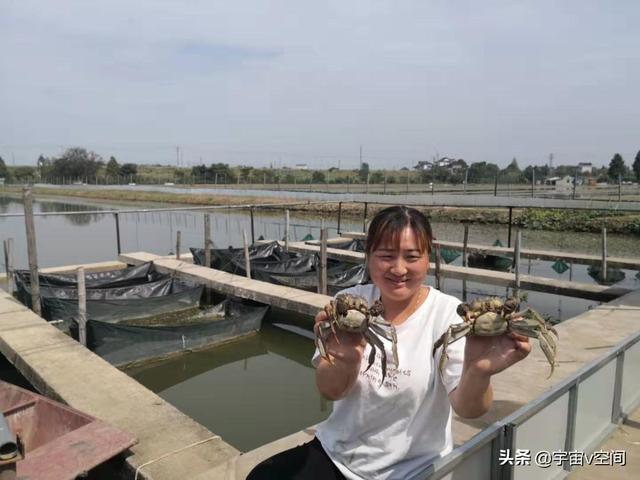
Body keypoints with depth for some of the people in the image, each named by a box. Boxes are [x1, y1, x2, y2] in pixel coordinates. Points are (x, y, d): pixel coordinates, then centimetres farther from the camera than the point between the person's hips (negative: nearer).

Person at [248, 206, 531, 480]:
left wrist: (478, 372, -45)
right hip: (335, 451, 3)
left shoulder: (446, 313, -14)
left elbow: (467, 408, -22)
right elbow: (329, 391, -14)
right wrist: (347, 360, -37)